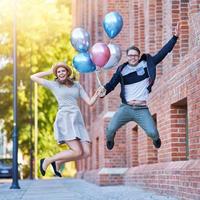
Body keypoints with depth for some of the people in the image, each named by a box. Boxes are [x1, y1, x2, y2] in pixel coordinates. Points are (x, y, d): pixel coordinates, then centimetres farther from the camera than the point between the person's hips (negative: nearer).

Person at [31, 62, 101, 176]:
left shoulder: (77, 85, 20)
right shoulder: (54, 84, 12)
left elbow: (90, 102, 15)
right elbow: (33, 77, 13)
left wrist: (97, 94, -3)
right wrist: (50, 72, 19)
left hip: (78, 121, 5)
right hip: (64, 119, -5)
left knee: (87, 153, -10)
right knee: (77, 152, -20)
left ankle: (58, 162, 10)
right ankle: (47, 161, -1)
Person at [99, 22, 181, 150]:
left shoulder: (147, 63, 2)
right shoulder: (122, 69, 2)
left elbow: (163, 52, 0)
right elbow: (112, 83, 2)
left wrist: (175, 37, -5)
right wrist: (105, 90, -21)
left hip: (142, 109, -1)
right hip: (126, 108, 1)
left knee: (152, 132, -15)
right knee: (111, 129, -12)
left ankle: (156, 139, 25)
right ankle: (110, 140, 27)